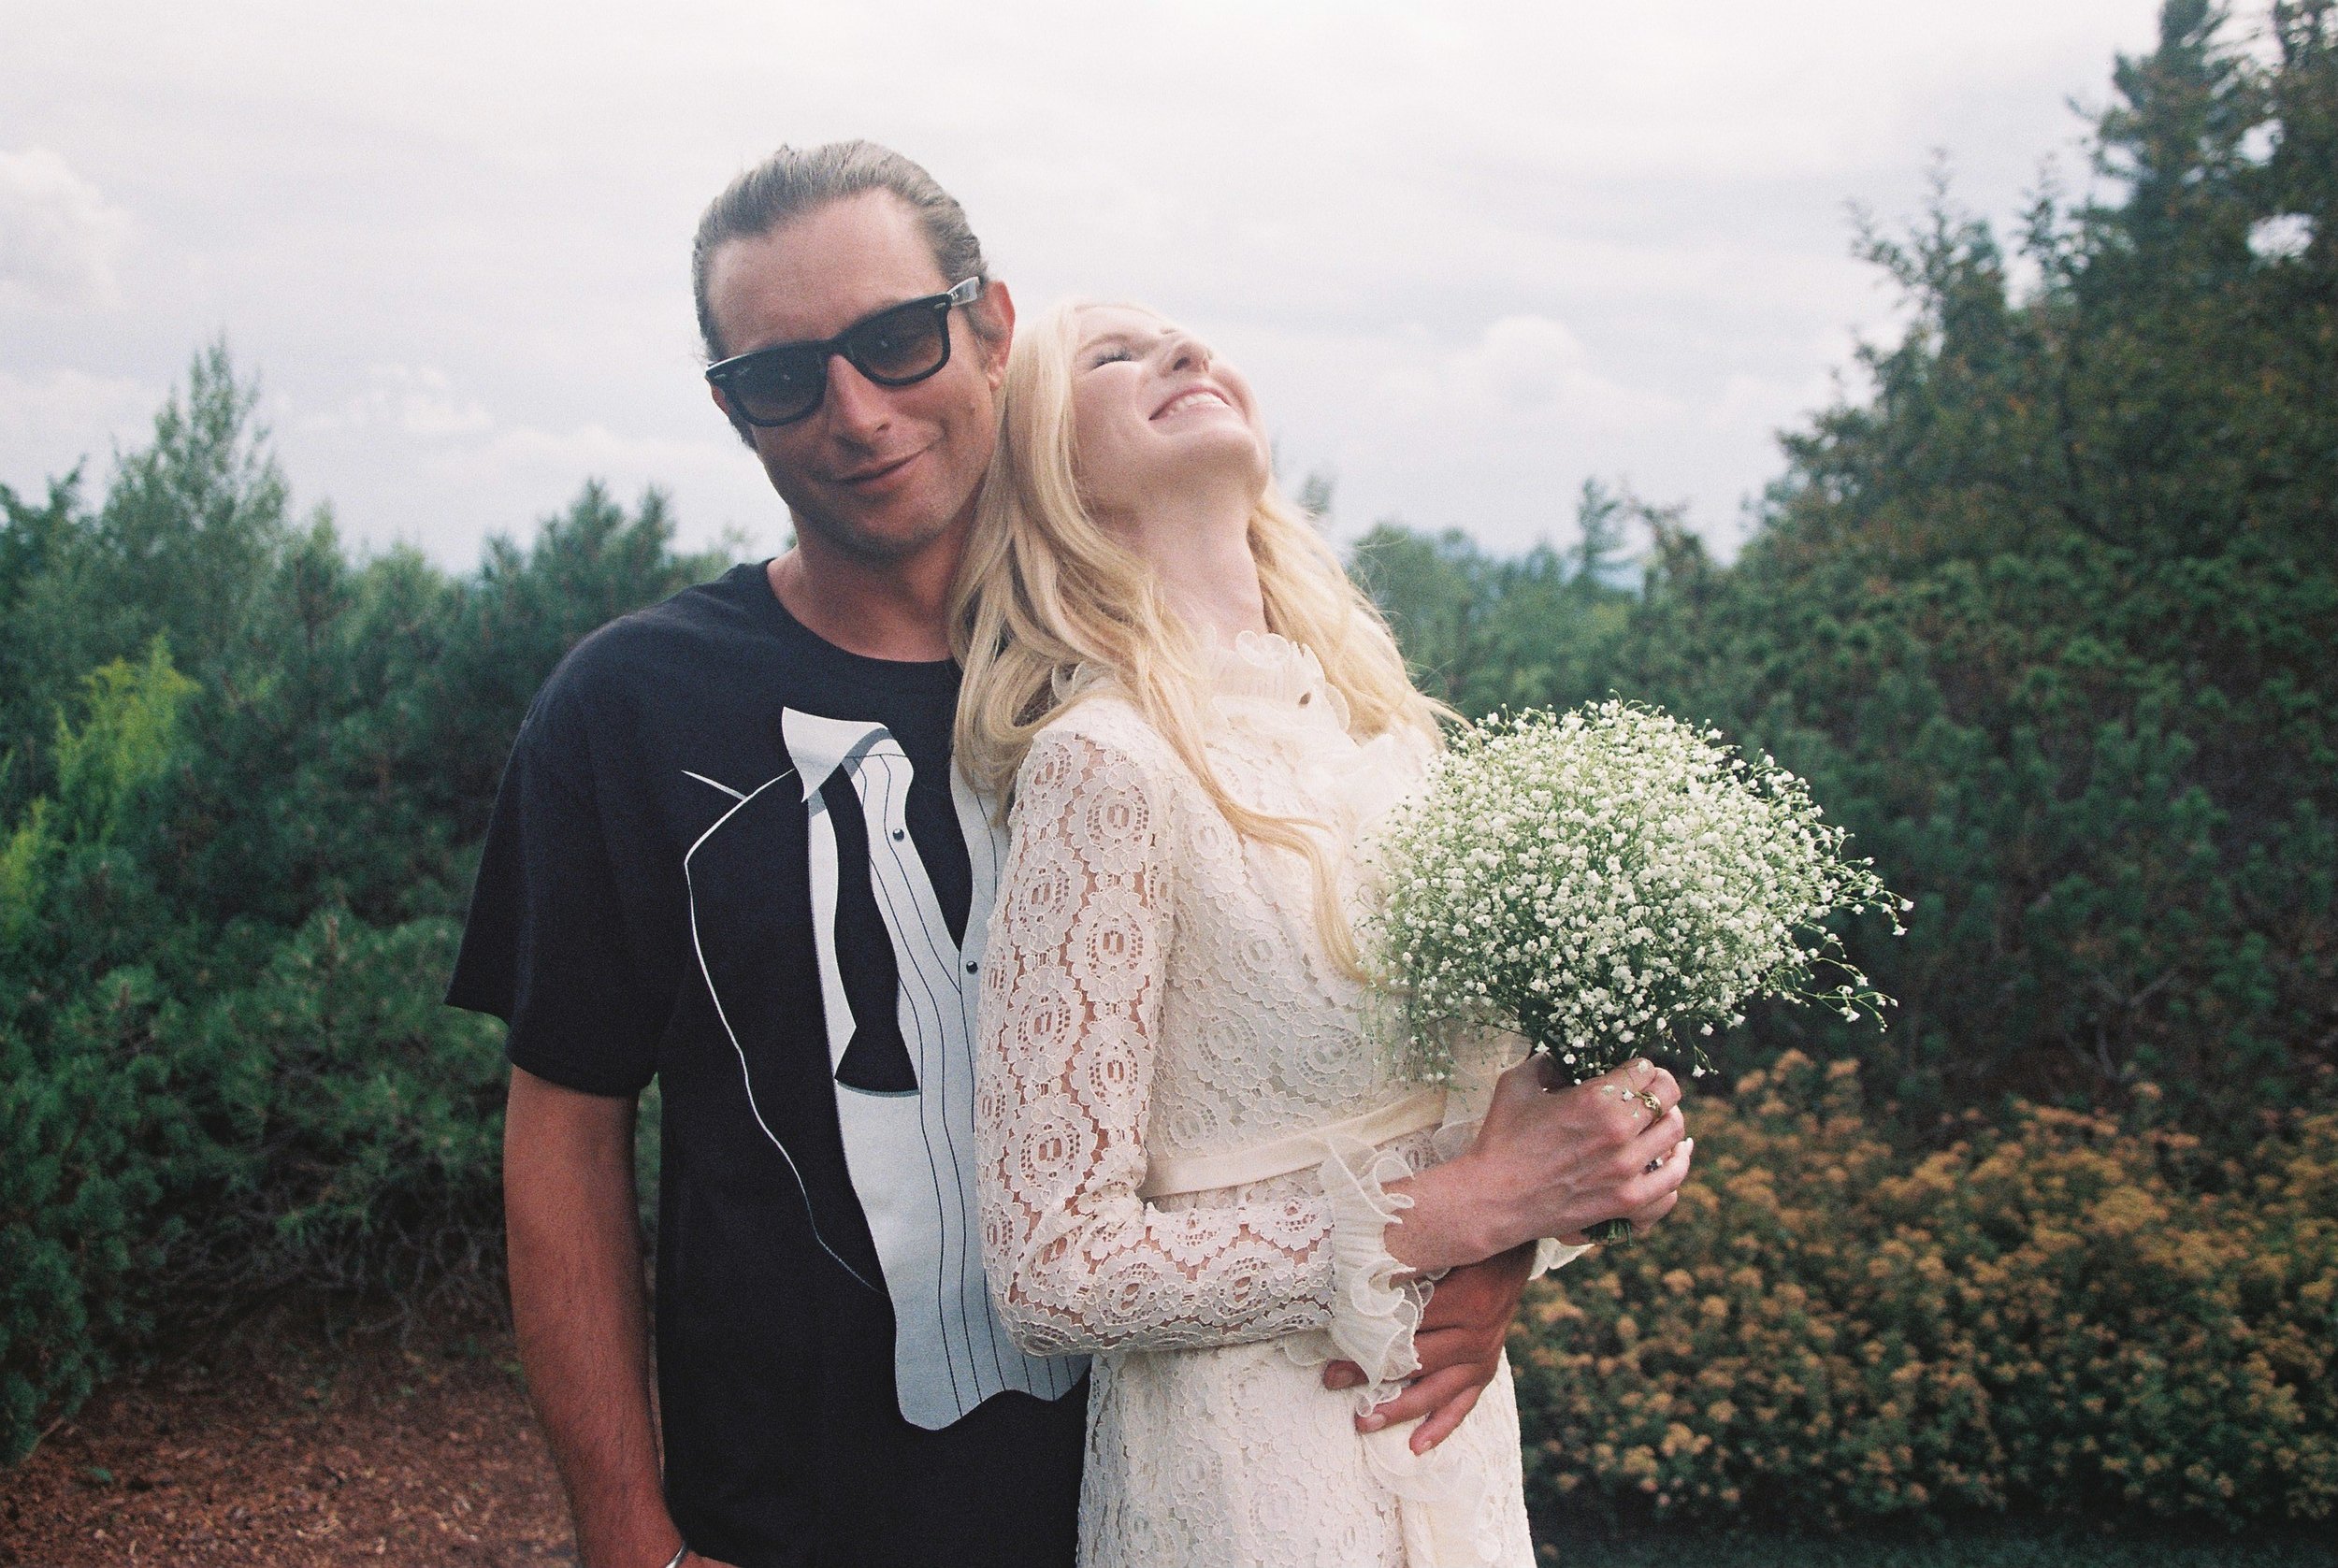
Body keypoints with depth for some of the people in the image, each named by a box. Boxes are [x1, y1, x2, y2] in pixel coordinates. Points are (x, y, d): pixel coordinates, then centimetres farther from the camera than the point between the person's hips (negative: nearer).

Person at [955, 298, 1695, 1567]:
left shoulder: (1376, 713, 1)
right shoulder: (1105, 762, -20)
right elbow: (1053, 1273, -20)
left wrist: (1598, 1143, -7)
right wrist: (1451, 1212, -19)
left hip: (1459, 1423, 7)